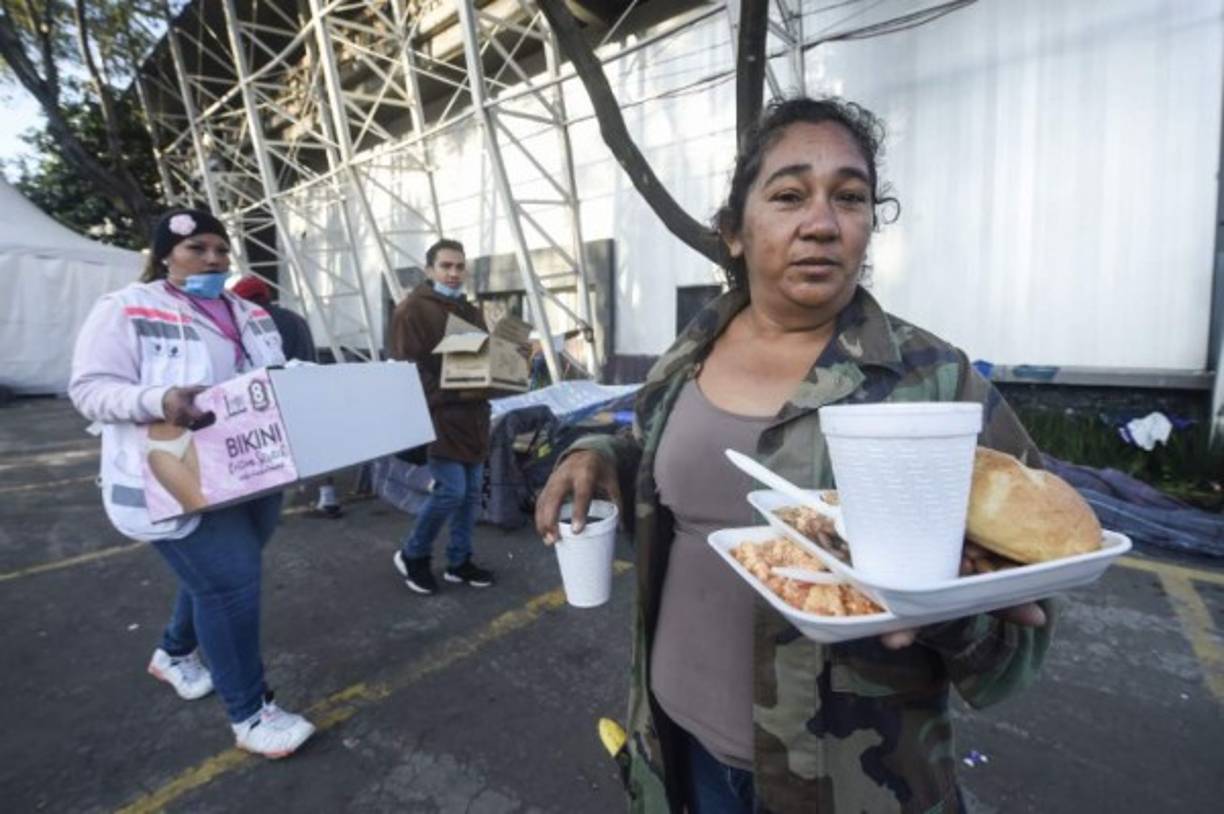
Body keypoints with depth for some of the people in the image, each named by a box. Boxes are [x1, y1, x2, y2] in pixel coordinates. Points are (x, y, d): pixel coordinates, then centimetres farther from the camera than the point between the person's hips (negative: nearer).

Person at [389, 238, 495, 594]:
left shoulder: (471, 312, 17)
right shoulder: (411, 310, -7)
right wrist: (455, 391, -22)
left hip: (471, 415, 8)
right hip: (436, 415, -8)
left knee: (472, 491, 10)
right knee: (451, 489, -9)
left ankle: (459, 561, 24)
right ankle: (412, 554, 15)